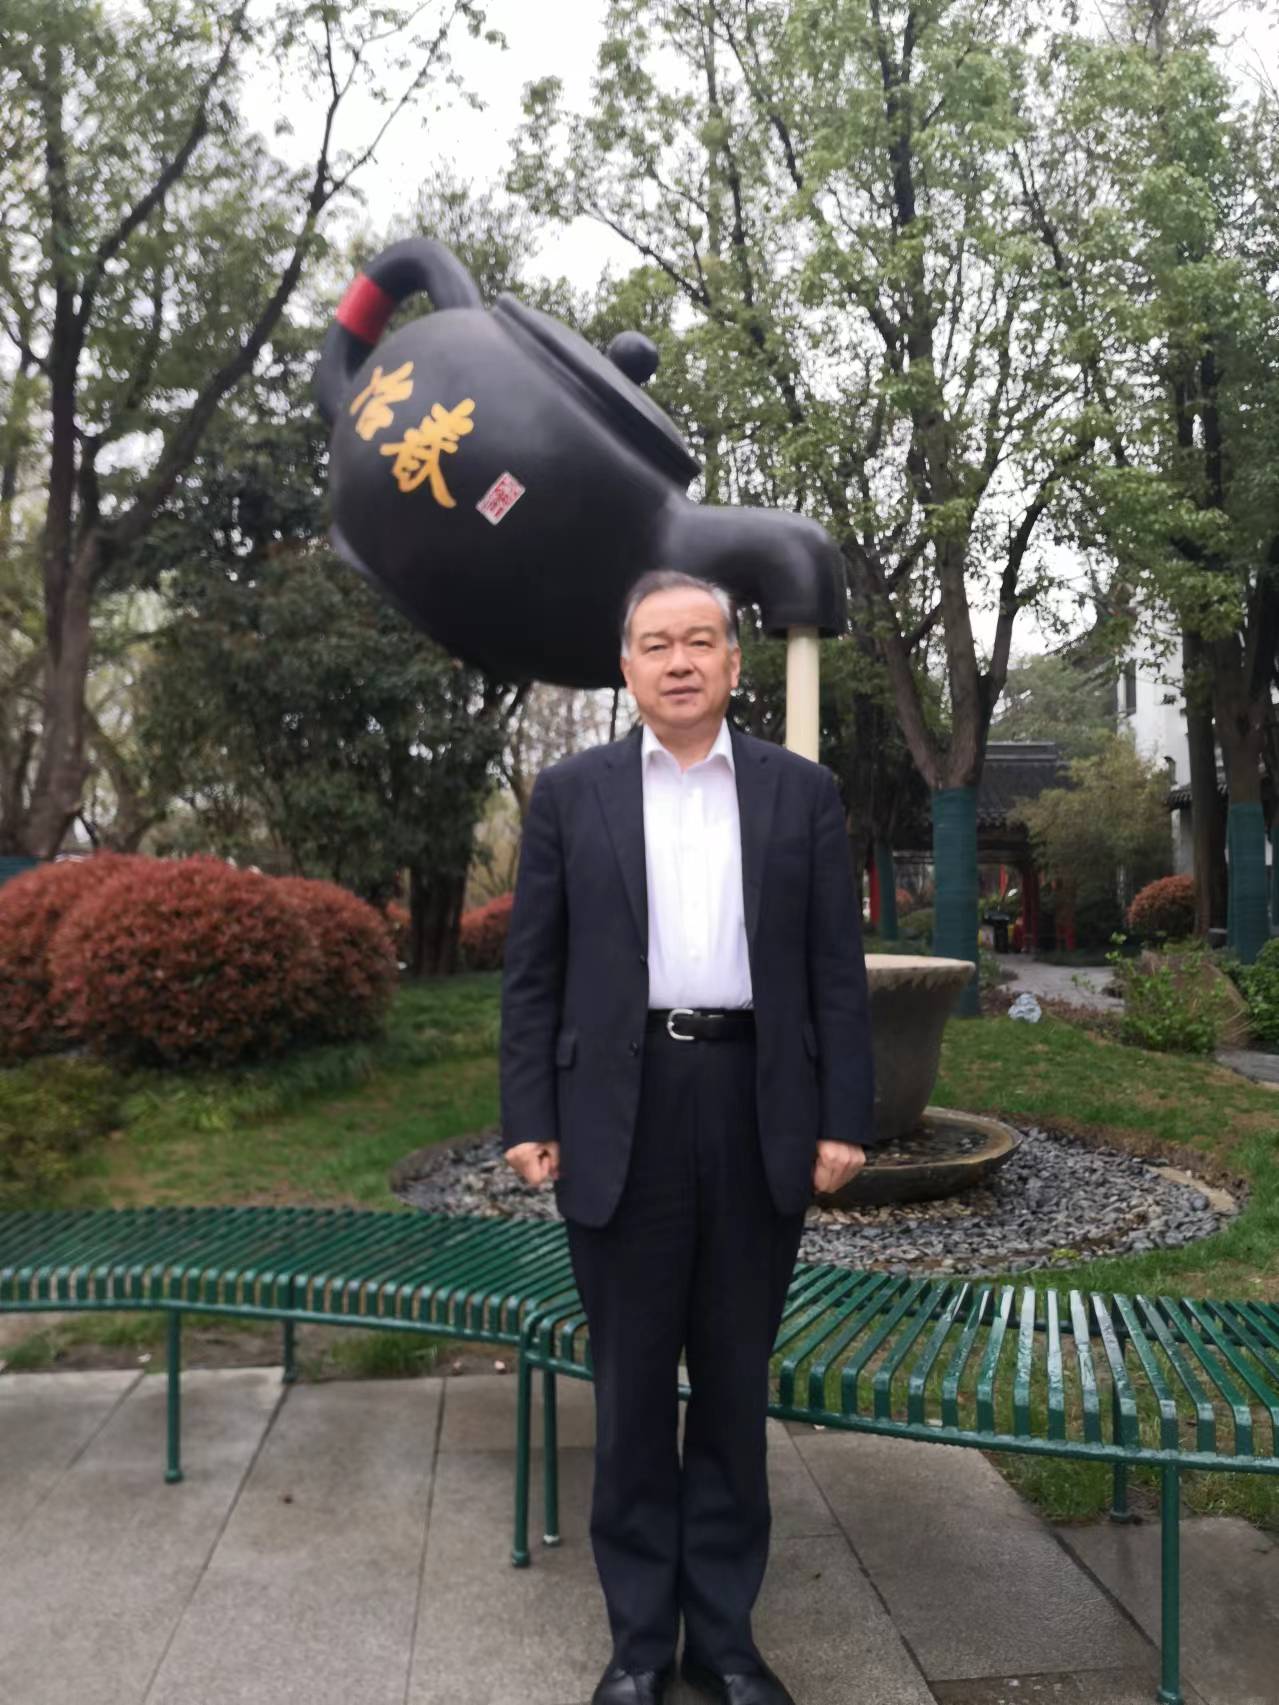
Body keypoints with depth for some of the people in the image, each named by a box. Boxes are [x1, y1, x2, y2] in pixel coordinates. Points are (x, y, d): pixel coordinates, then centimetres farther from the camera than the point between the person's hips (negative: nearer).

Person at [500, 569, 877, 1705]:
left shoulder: (802, 792, 5)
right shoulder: (571, 792, 3)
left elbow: (837, 969, 3)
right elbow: (533, 971, 2)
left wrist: (844, 1121, -3)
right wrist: (528, 1121, -3)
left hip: (758, 1108, 1)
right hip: (620, 1111, 0)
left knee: (735, 1383, 13)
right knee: (632, 1386, 11)